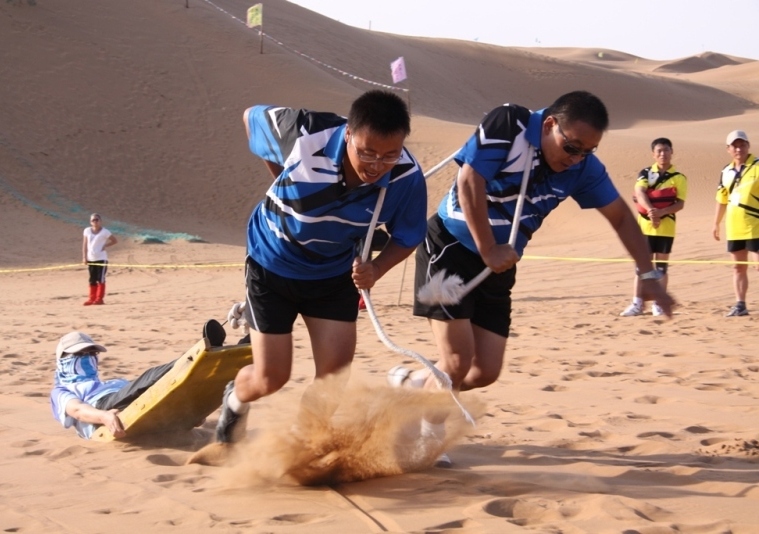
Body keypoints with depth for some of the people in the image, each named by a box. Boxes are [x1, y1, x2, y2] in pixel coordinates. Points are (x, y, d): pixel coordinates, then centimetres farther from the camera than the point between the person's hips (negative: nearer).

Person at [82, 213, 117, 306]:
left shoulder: (104, 232, -5)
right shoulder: (87, 231, 5)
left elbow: (115, 240, 1)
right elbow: (84, 245, 7)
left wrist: (105, 245, -10)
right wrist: (84, 257, 1)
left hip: (101, 259, -4)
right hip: (90, 259, 4)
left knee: (100, 279, -5)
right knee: (92, 280, 8)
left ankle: (99, 299, -2)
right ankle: (92, 299, 13)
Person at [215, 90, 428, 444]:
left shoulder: (407, 177, -27)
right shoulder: (304, 137, -34)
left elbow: (407, 236, -8)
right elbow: (252, 116, -11)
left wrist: (376, 269, -28)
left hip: (336, 272, 2)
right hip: (273, 264, -2)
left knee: (335, 374, -6)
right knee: (271, 377, 3)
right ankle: (236, 399, 39)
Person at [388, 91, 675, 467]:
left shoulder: (582, 167, -6)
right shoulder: (508, 126, -22)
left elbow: (621, 216, 3)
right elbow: (469, 182, -25)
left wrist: (648, 274, -4)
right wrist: (487, 251, -21)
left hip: (498, 266, 6)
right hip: (449, 249, -6)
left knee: (486, 371, 1)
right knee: (458, 361, -13)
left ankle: (408, 383, 26)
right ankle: (429, 440, 10)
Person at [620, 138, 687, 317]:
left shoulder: (679, 178, 1)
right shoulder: (645, 173, 5)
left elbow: (680, 203, -5)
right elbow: (640, 193, -11)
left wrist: (661, 212, -22)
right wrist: (650, 210, -29)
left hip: (665, 227, -2)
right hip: (644, 225, 2)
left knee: (661, 266, 3)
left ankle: (658, 304, 9)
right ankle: (637, 304, 6)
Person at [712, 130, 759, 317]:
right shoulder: (726, 172, 12)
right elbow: (722, 200, 20)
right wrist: (716, 224, 20)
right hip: (733, 229, 6)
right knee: (738, 267, 11)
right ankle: (740, 304, 18)